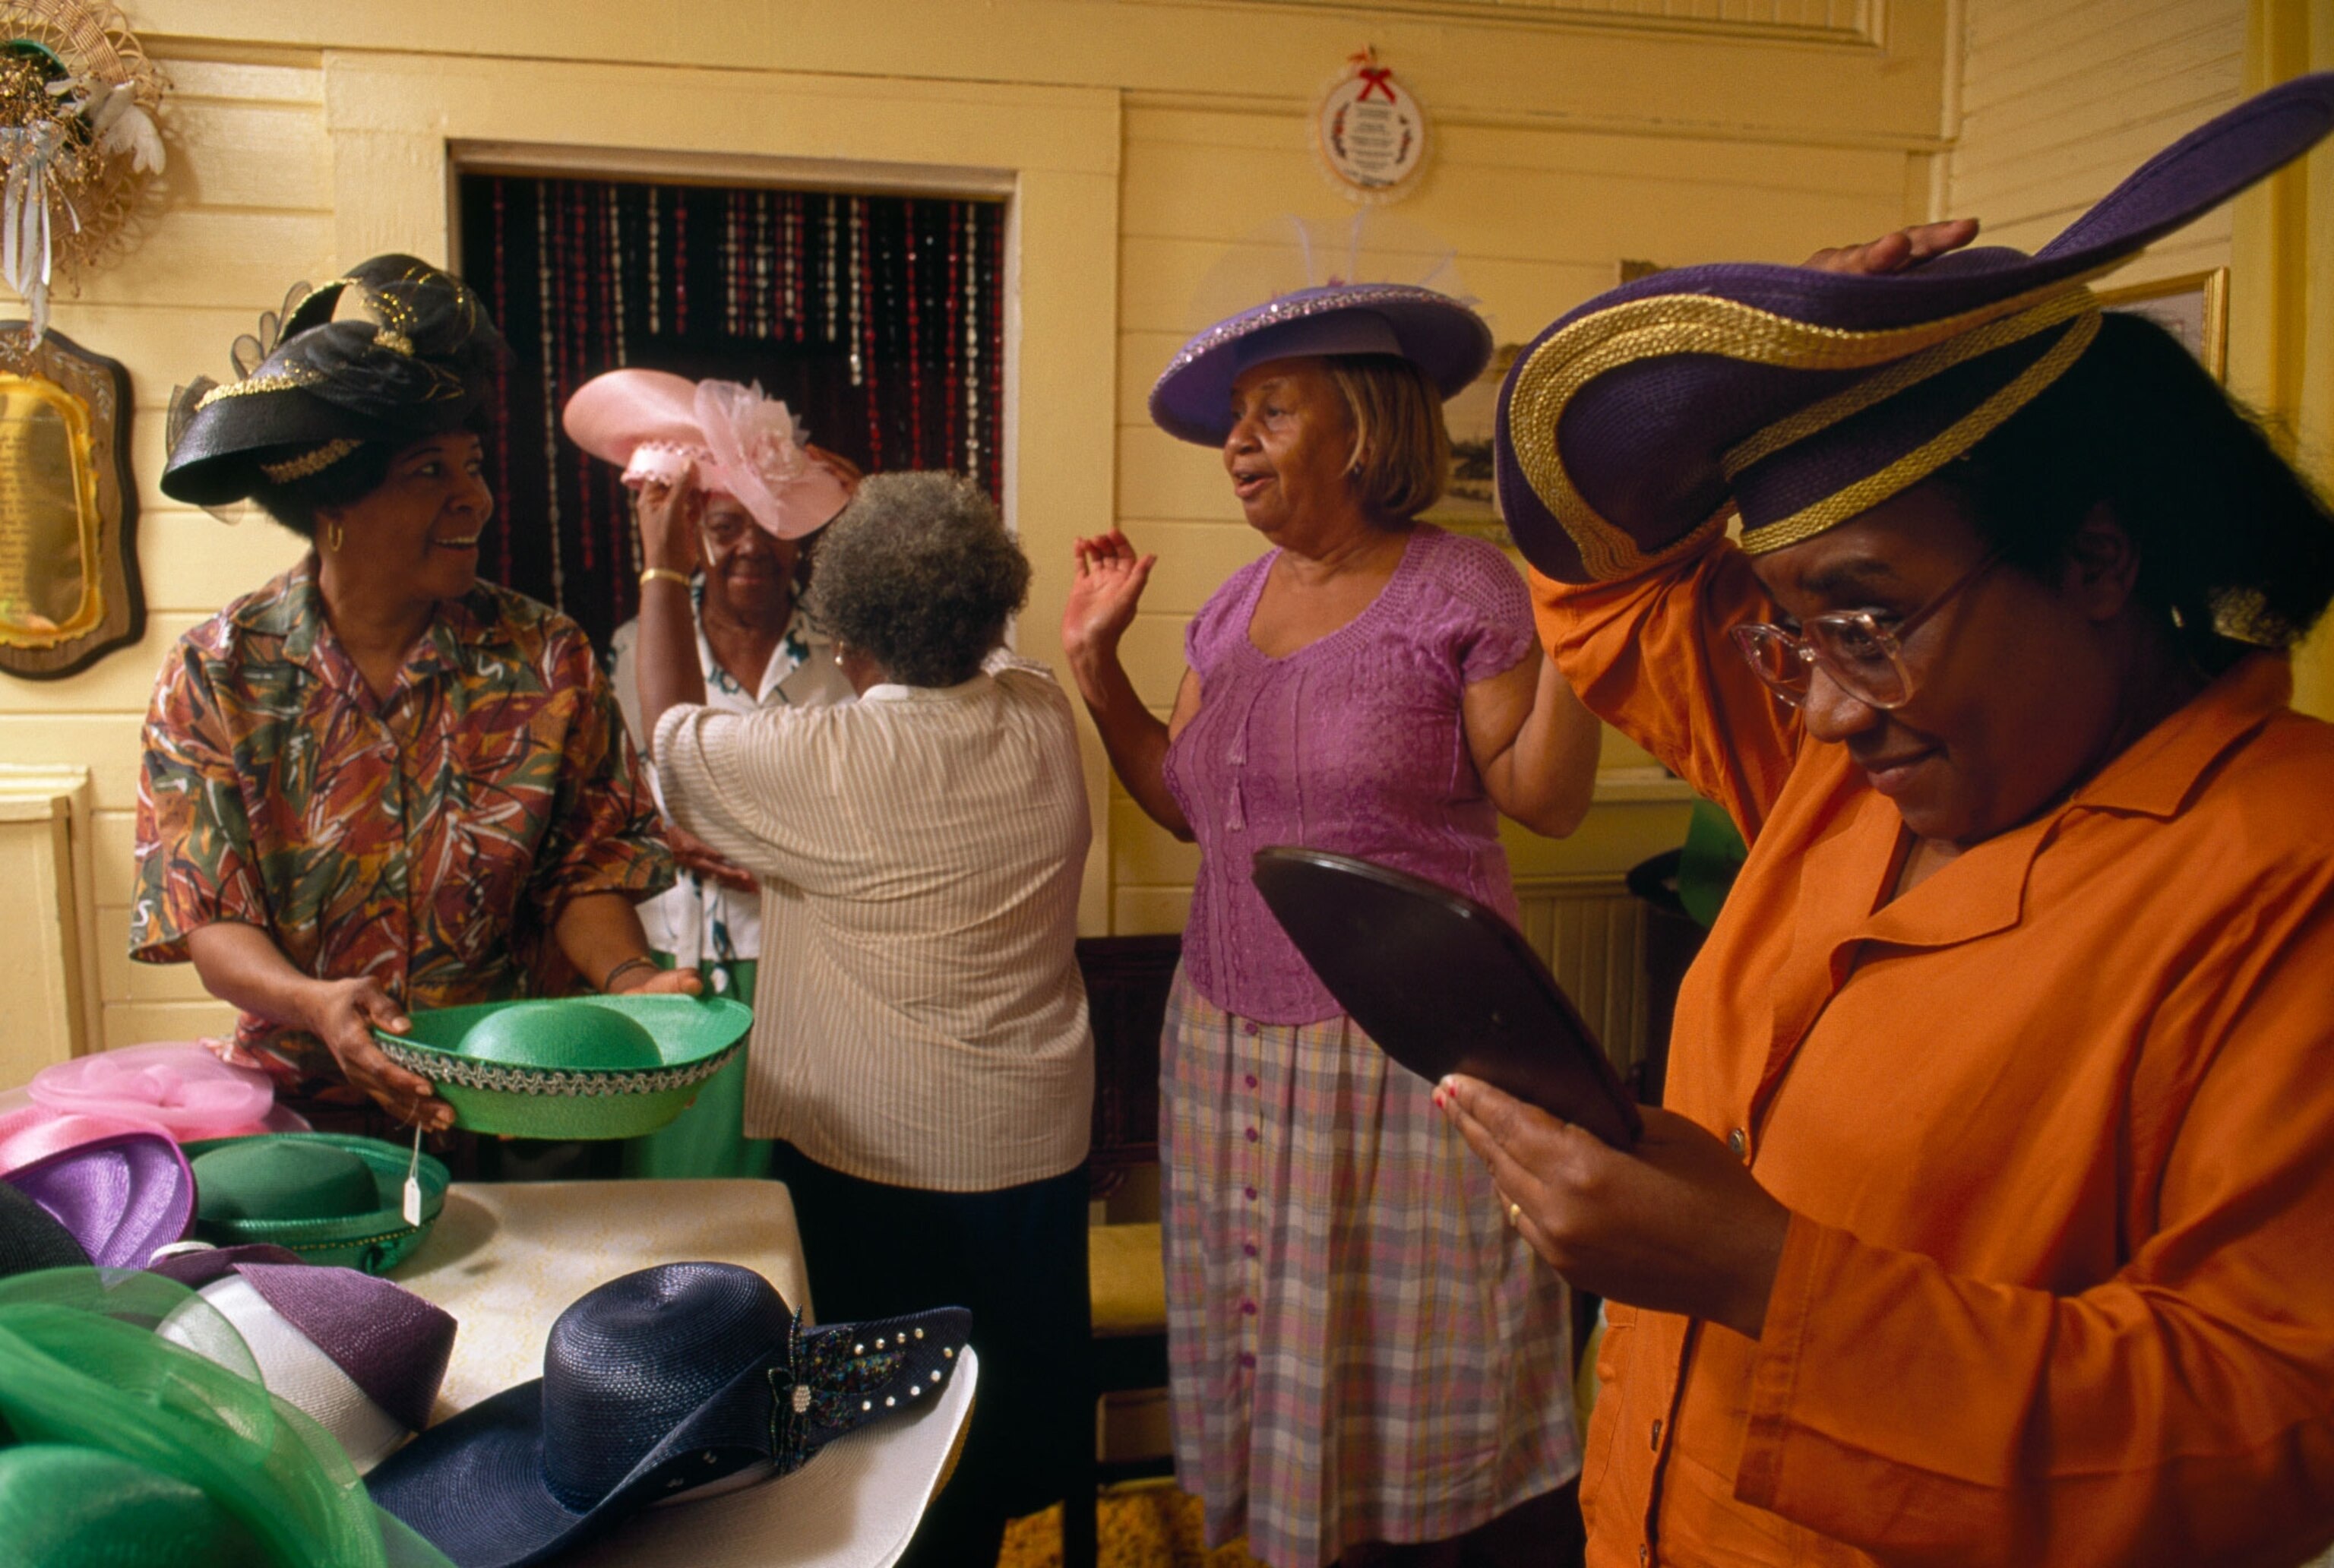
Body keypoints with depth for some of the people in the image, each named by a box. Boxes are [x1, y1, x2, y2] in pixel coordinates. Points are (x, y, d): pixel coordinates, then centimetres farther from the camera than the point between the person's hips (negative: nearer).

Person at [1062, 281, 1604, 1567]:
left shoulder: (1459, 589, -7)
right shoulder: (1235, 606, 11)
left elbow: (1543, 798, -11)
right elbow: (1184, 801, 14)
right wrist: (1097, 664, 6)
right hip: (1231, 1040, 6)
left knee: (1420, 1361, 3)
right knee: (1283, 1348, 14)